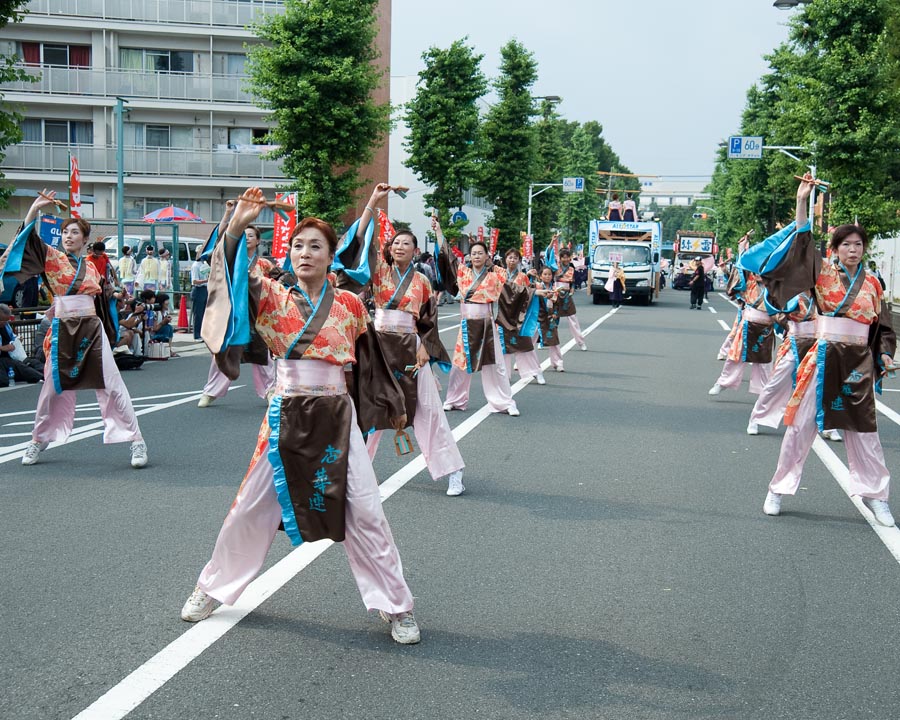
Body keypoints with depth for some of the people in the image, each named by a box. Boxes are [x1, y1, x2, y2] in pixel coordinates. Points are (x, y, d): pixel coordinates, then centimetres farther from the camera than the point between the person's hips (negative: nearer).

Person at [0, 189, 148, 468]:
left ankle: (136, 441, -3)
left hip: (92, 329, 1)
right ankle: (38, 441, 26)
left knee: (111, 384, -4)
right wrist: (34, 209, -19)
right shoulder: (51, 257, 5)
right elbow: (29, 240, -10)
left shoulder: (91, 267, 12)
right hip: (62, 330, -1)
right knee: (55, 386, 8)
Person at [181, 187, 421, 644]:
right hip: (286, 417, 0)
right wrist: (236, 227, -30)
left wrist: (393, 405, 20)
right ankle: (212, 588, 31)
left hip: (337, 418, 0)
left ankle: (396, 607, 13)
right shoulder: (273, 297, 1)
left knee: (365, 513, -1)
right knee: (252, 507, 11)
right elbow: (234, 275, -15)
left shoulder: (349, 305, 3)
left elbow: (371, 361, 14)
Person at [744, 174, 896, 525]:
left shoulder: (872, 283, 8)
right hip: (824, 359, -2)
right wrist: (802, 202, -18)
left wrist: (885, 354, -1)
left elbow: (883, 325, 14)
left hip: (860, 363, 2)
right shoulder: (823, 272, 1)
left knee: (864, 430, 7)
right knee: (802, 424, 2)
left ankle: (875, 495, 19)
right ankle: (779, 488, 12)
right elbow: (802, 242, -11)